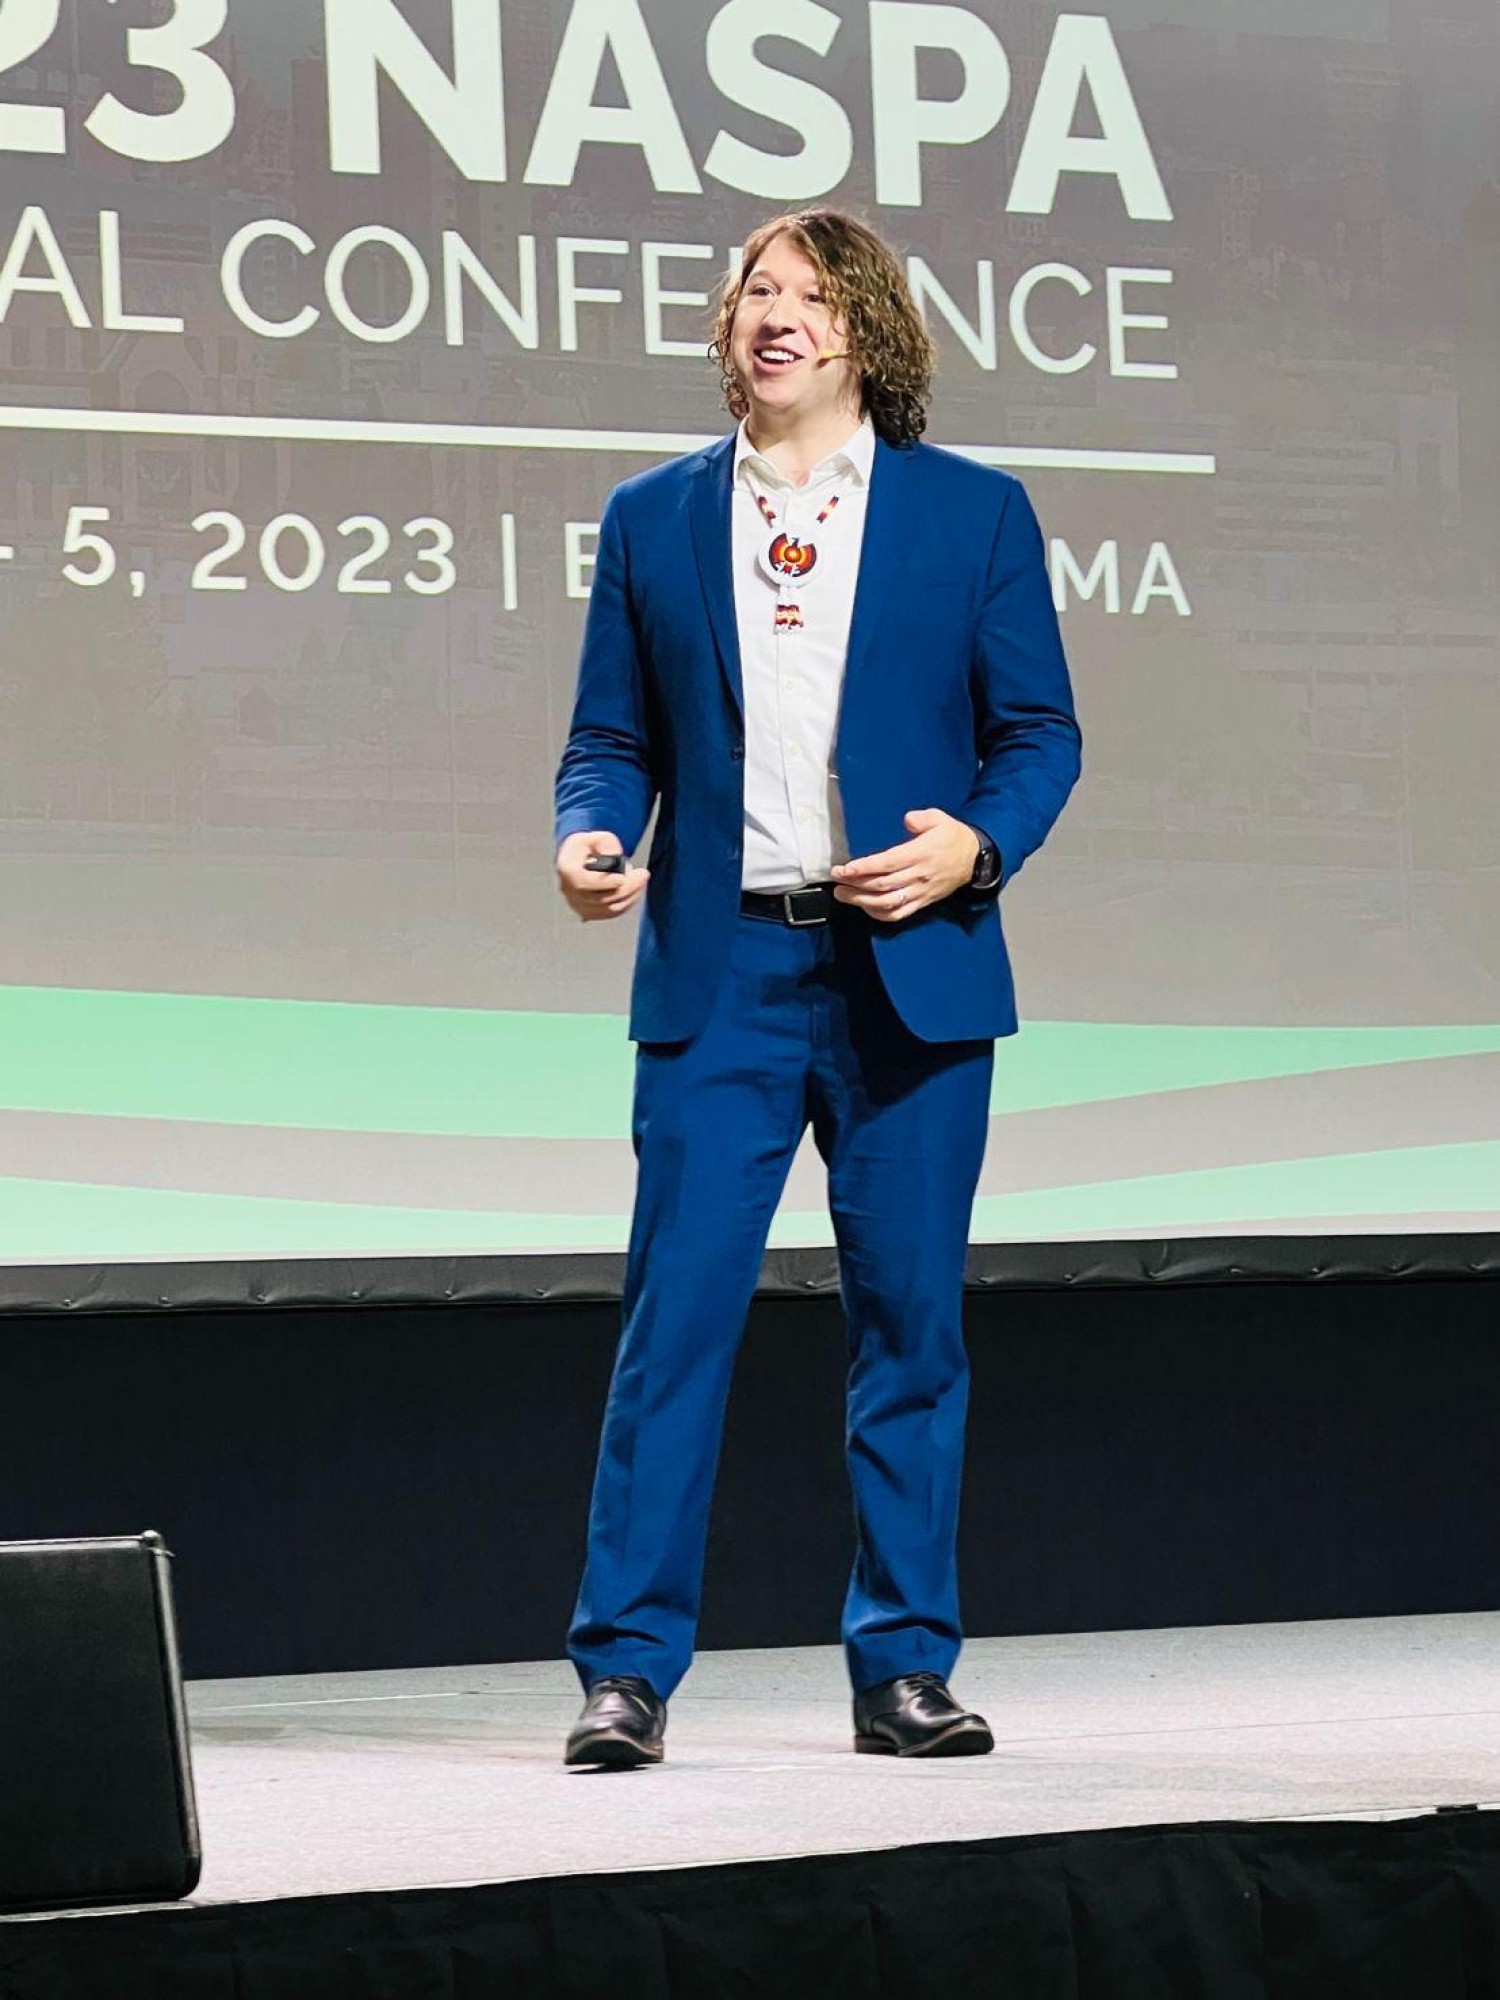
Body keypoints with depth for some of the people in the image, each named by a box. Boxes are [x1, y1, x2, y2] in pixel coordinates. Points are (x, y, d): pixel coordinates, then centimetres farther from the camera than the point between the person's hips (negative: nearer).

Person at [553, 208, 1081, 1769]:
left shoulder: (973, 512, 7)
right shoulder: (652, 518, 11)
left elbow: (1040, 734, 6)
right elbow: (613, 735, 12)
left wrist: (974, 845, -12)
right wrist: (589, 837, -9)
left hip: (910, 971, 0)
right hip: (718, 969, 0)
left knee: (910, 1324, 4)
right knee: (675, 1316, -5)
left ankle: (903, 1670, 13)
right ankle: (626, 1668, -1)